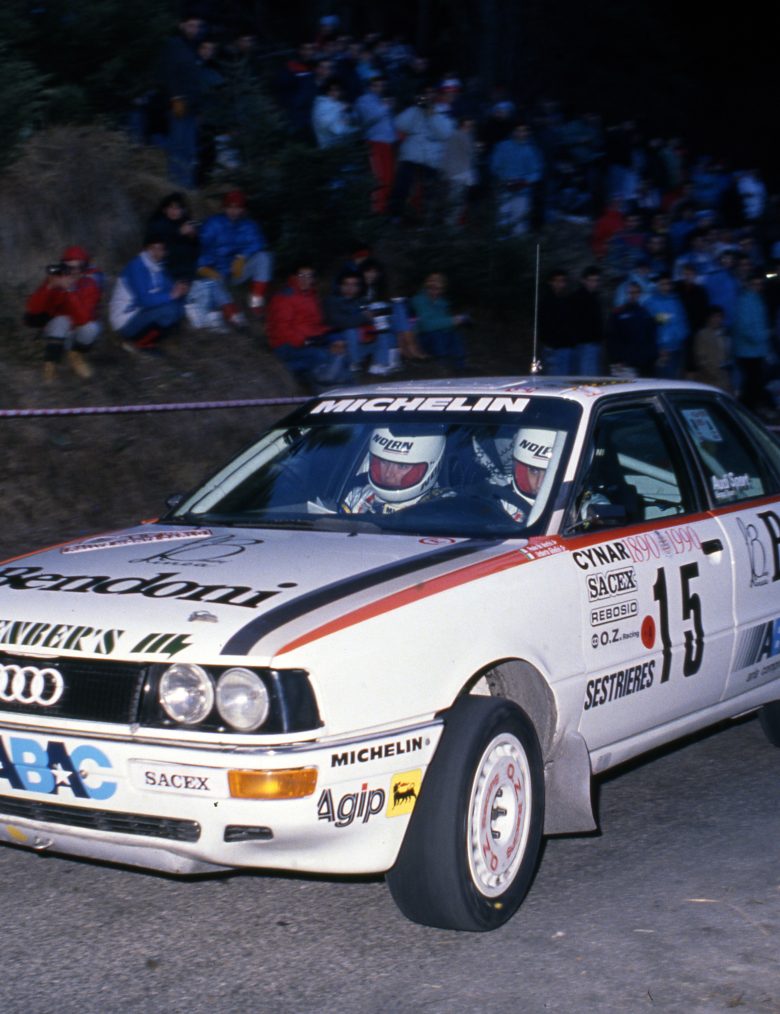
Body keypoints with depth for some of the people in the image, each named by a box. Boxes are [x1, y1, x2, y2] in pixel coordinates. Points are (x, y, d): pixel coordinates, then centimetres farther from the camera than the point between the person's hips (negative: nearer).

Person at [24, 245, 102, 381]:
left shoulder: (90, 285, -21)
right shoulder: (55, 279, -16)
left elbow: (83, 318, -36)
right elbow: (33, 310, -24)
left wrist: (69, 290, -43)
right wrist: (49, 287, -37)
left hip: (80, 334, 0)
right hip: (58, 333, 0)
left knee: (91, 327, -31)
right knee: (62, 320, -31)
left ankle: (76, 357, -2)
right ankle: (50, 364, -23)